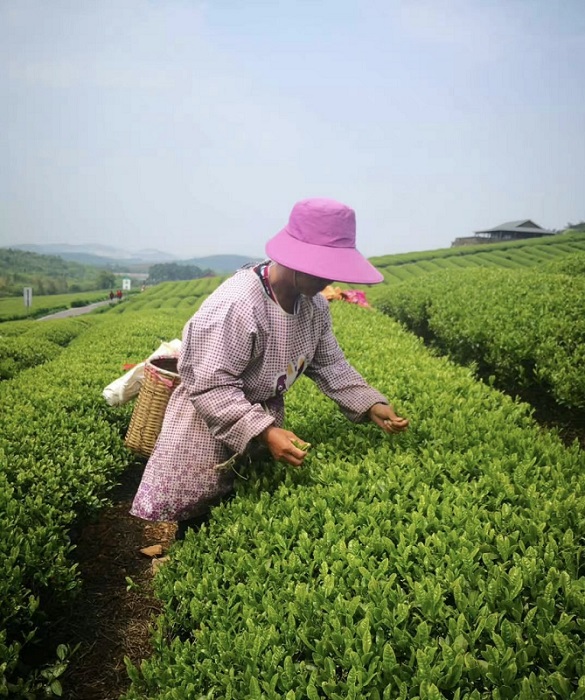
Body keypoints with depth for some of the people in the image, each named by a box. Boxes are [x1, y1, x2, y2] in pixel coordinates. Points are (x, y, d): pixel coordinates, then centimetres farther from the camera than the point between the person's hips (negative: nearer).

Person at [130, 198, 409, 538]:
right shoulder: (234, 306, -34)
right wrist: (264, 432, -42)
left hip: (267, 419, 7)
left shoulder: (315, 304, -7)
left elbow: (329, 363, 3)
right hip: (210, 421, -7)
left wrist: (371, 404, -10)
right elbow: (211, 388, -34)